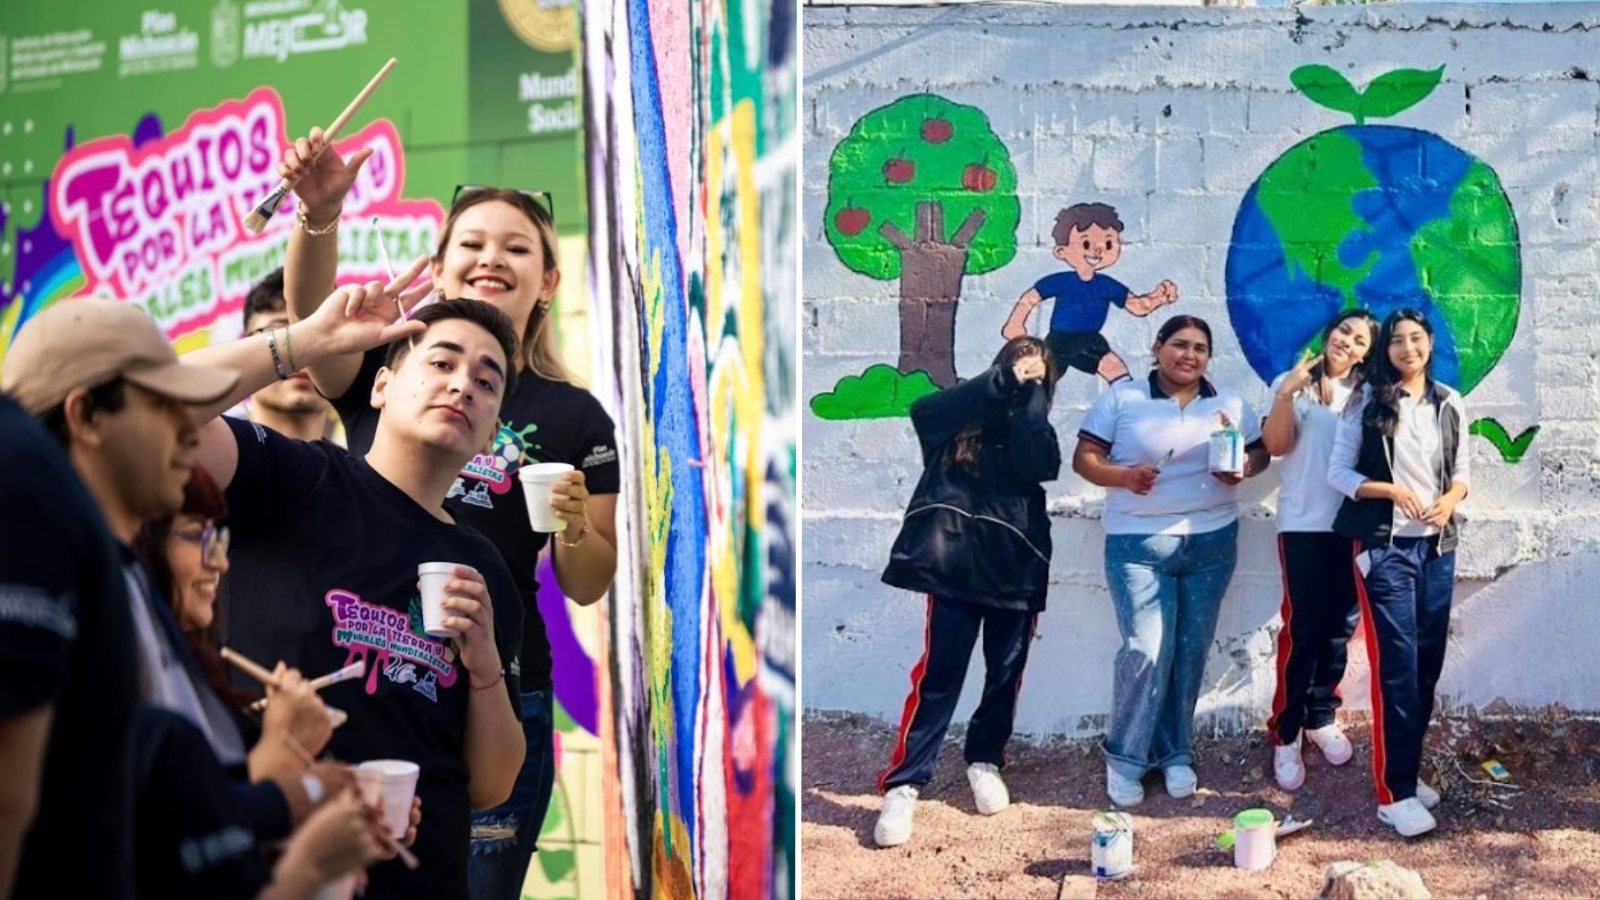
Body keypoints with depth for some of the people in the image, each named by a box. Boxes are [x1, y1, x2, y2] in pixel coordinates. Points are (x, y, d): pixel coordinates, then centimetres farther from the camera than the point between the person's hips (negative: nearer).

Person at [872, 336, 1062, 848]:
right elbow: (923, 410, -16)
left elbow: (1043, 467, -8)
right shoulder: (963, 415, 7)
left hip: (1015, 563, 3)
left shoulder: (1035, 429, 13)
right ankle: (903, 784, -4)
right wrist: (1002, 381, -15)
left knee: (1006, 673, 11)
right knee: (939, 673, -7)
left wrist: (1029, 395, -7)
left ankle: (985, 760, 32)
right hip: (958, 558, -3)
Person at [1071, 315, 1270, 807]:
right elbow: (1084, 457, -3)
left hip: (1212, 542, 4)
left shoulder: (1230, 403, 9)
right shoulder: (1122, 397, -1)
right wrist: (1124, 476, -22)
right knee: (1145, 650, -11)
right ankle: (1125, 756, 6)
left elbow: (1260, 452, 14)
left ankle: (1174, 753, 22)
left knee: (1191, 652, 8)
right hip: (1138, 543, -4)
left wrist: (1244, 469, -10)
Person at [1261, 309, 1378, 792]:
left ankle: (1321, 717, 23)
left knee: (1339, 625, 7)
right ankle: (1285, 734, 1)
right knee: (1302, 627, -5)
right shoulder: (1293, 384, 4)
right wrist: (1286, 393, -19)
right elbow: (1276, 444, -7)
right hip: (1304, 523, -3)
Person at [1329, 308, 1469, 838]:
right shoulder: (1367, 403, -4)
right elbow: (1338, 473, -4)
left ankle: (1407, 771, 23)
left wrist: (1451, 499, -9)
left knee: (1428, 665, 8)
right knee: (1397, 668, -7)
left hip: (1438, 546, 5)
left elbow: (1462, 473, 13)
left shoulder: (1450, 405, 8)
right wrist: (1392, 490, -18)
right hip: (1386, 547, -5)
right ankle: (1395, 793, -3)